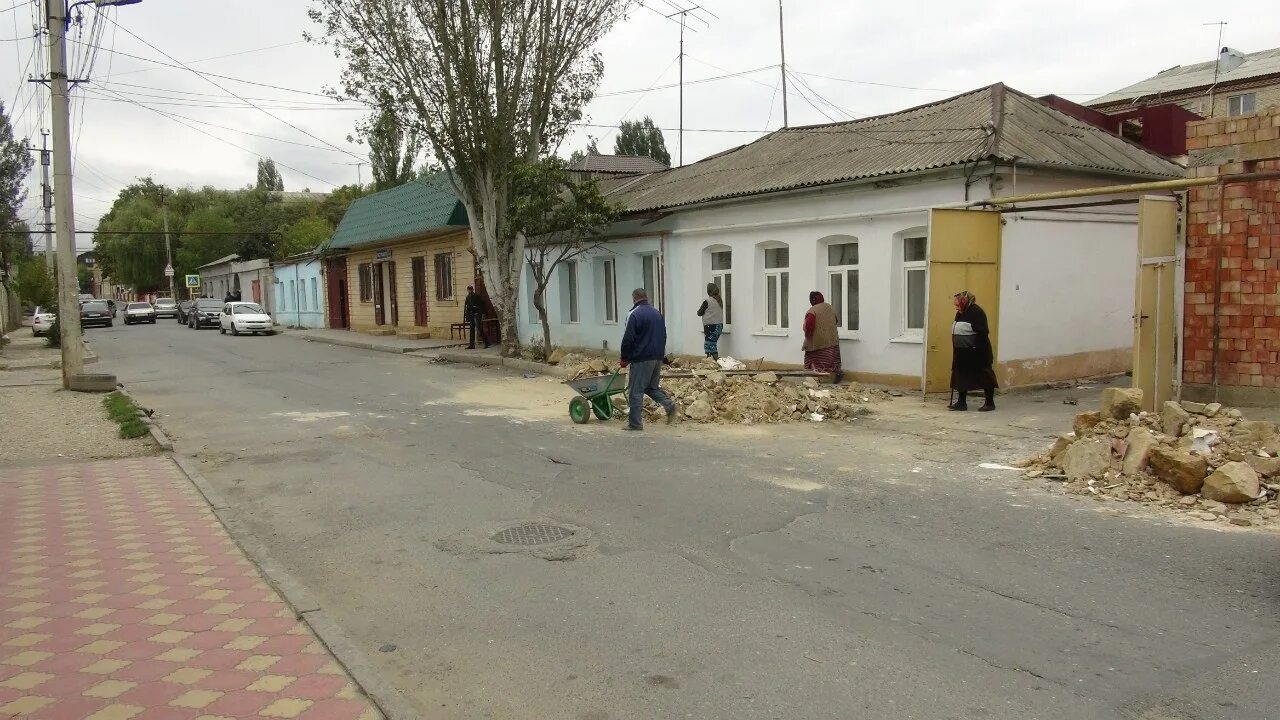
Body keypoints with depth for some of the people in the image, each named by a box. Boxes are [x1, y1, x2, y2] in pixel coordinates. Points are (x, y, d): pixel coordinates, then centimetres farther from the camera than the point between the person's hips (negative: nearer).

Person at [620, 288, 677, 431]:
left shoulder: (634, 314, -11)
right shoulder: (657, 313, 14)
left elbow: (628, 339, -13)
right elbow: (663, 336, 19)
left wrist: (624, 358, -1)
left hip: (641, 358, -8)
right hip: (658, 357, 8)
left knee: (635, 391, -1)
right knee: (652, 387, 20)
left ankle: (635, 423, 0)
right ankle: (669, 404, -1)